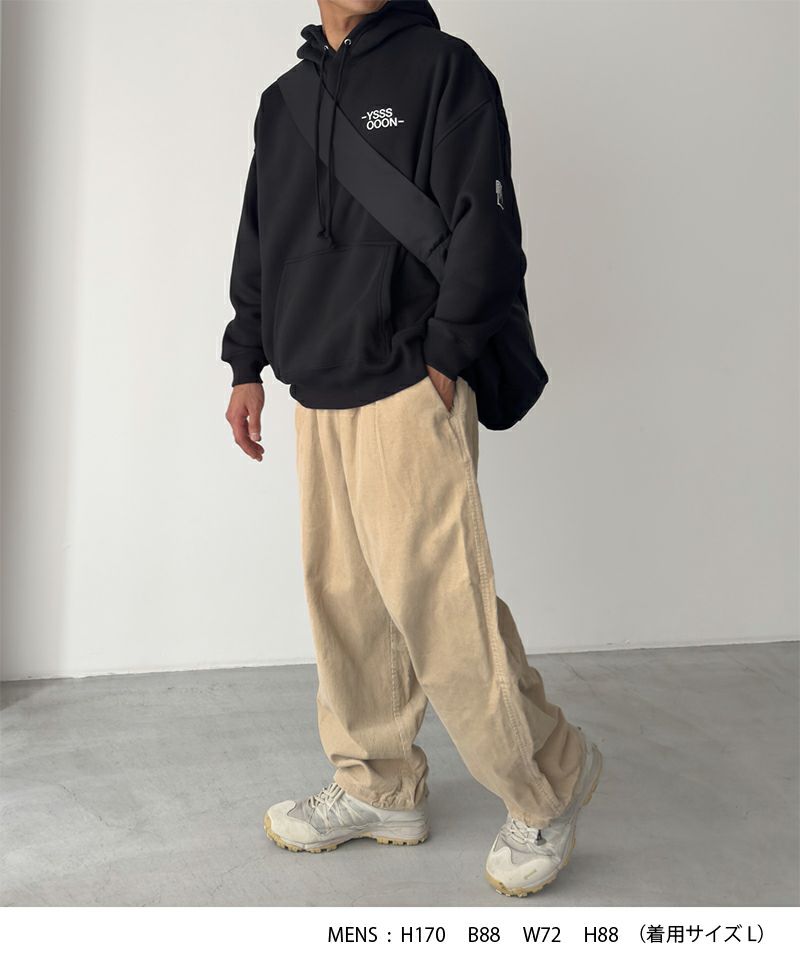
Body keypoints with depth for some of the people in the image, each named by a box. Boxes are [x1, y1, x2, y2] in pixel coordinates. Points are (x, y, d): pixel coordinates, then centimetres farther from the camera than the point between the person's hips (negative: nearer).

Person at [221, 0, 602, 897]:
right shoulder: (283, 100, 16)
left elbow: (487, 232, -10)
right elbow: (257, 244, 22)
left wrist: (442, 361, -13)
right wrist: (247, 365, 17)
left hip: (407, 395, -7)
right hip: (315, 400, 7)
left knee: (434, 597, -8)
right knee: (343, 596, 11)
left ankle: (547, 779, 11)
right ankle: (379, 788, 26)